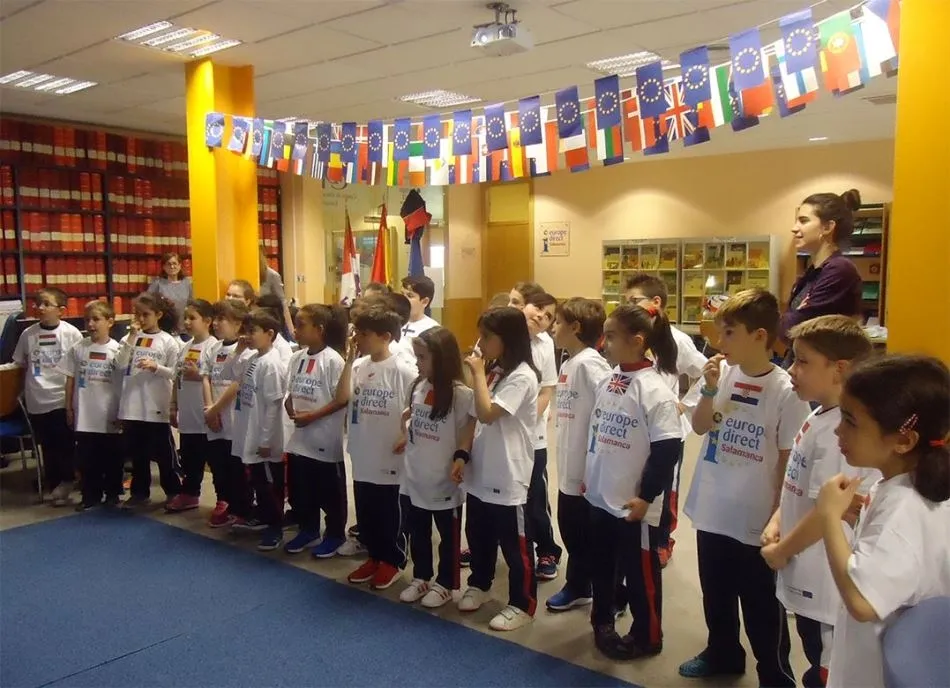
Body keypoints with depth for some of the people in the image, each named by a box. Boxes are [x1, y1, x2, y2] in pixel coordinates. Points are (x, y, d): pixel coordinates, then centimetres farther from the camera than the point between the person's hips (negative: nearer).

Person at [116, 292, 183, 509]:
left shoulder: (168, 341, -4)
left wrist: (156, 367, -22)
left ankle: (173, 491, 20)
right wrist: (132, 336, -10)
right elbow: (120, 364, -7)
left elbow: (175, 373, -5)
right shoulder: (130, 338, 6)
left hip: (157, 406, -3)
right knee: (137, 452, 14)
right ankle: (140, 492, 26)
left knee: (164, 452, 7)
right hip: (132, 405, 4)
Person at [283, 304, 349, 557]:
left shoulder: (332, 360, -16)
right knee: (300, 490, 17)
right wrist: (290, 408, -6)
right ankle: (308, 530, 35)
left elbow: (342, 399, -18)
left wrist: (312, 416, -19)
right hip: (299, 437, 7)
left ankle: (335, 535, 24)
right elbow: (290, 392, 14)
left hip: (325, 438, -7)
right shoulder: (297, 358, 6)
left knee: (329, 491, 8)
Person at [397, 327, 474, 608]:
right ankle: (421, 578, 37)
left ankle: (445, 584, 28)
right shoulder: (417, 387, 3)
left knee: (448, 535, 12)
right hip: (415, 476, 6)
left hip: (444, 480, -6)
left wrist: (460, 460, -27)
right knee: (417, 532, 19)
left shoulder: (461, 394, -17)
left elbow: (469, 433, -15)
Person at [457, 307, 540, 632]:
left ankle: (522, 604, 18)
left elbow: (488, 413, -26)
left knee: (514, 544, 5)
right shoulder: (493, 371, 10)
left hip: (508, 476, -8)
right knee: (478, 535, 22)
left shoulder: (521, 376, -17)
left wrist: (478, 374, -17)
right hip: (481, 471, 8)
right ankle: (479, 585, 41)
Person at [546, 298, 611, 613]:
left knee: (594, 539, 7)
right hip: (569, 469, 8)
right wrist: (563, 458, 13)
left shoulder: (590, 364, -19)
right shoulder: (567, 364, 9)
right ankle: (577, 588, 36)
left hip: (590, 473, -8)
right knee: (572, 534, 20)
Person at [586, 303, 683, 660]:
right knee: (601, 565, 21)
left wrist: (646, 496, -16)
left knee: (640, 572, 10)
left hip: (634, 504, -7)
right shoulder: (607, 381, 4)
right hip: (599, 496, 7)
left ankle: (647, 636, 28)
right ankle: (603, 620, 41)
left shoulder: (655, 390, -19)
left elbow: (667, 450, -19)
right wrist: (588, 475, 17)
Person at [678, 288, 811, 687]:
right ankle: (722, 654, 45)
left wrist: (778, 518, -9)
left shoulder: (785, 391, -16)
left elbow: (789, 460, -11)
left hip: (756, 520, -5)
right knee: (716, 594, 23)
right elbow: (699, 427, -1)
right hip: (712, 511, 5)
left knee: (762, 607, 11)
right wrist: (710, 389, -17)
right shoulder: (721, 372, -4)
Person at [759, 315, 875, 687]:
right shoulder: (818, 417, 4)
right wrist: (776, 523, 2)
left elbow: (827, 512, -26)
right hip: (809, 580, 9)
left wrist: (781, 552, -13)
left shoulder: (838, 430, -26)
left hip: (827, 587, -9)